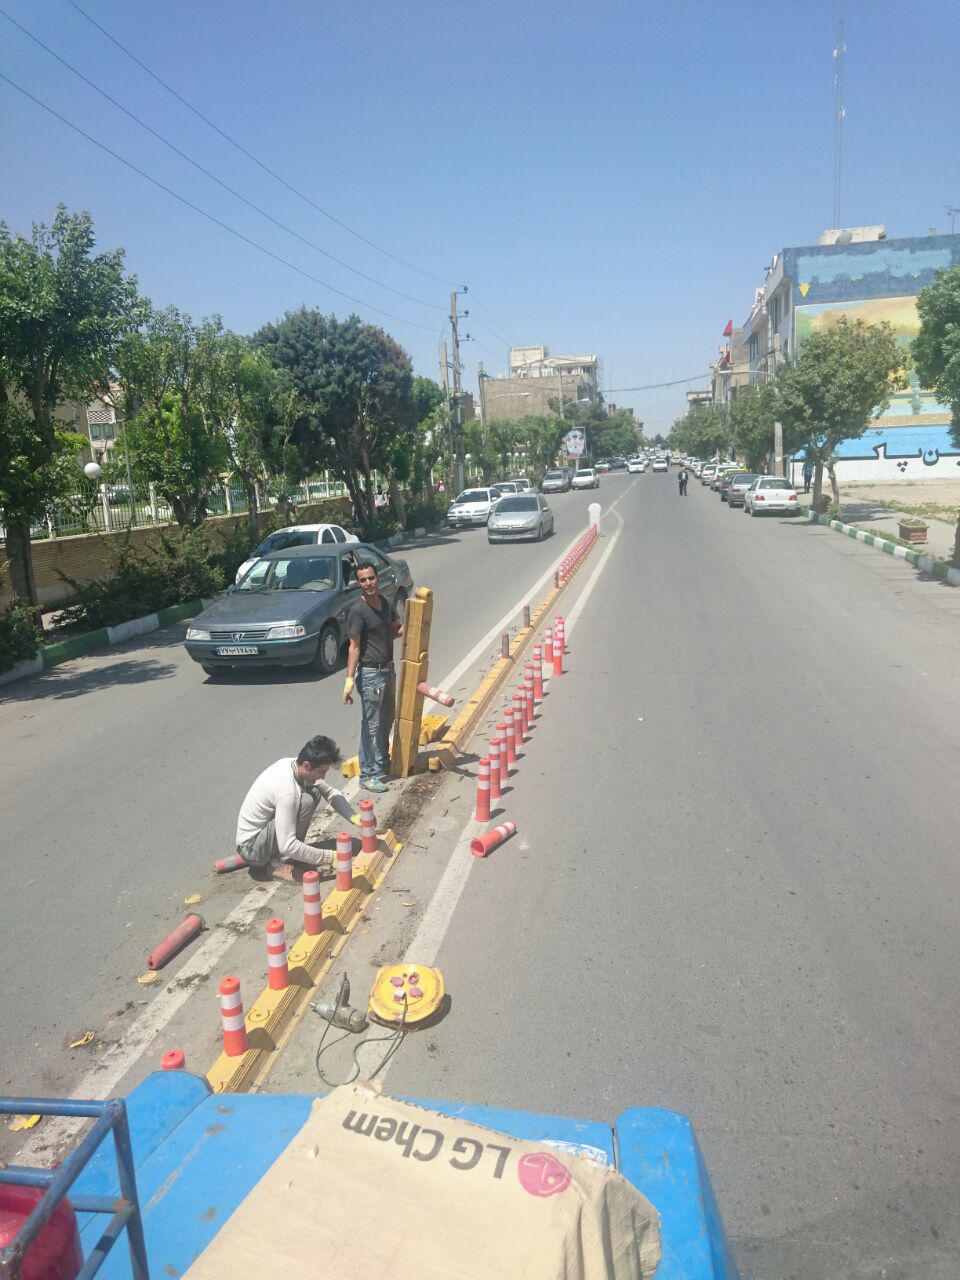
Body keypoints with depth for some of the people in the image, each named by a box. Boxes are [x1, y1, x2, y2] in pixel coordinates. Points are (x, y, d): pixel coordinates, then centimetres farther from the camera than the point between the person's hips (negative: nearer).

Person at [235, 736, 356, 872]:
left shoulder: (293, 764, -5)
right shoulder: (288, 791, -31)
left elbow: (331, 792, 6)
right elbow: (287, 846, -32)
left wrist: (354, 817, -9)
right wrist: (328, 857, -27)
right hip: (252, 849, -9)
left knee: (314, 792, 3)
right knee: (307, 800, -25)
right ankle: (282, 861, -12)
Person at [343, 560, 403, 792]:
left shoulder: (384, 603, 7)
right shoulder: (357, 611, -17)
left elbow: (394, 629, 21)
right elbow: (354, 647, -18)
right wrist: (349, 680, -22)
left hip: (388, 669, 8)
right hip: (370, 674, -8)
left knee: (387, 719, 19)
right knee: (371, 724, -3)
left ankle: (382, 761, 36)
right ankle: (368, 775, 5)